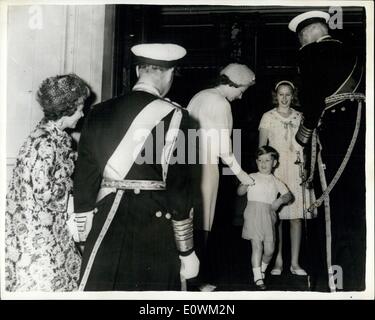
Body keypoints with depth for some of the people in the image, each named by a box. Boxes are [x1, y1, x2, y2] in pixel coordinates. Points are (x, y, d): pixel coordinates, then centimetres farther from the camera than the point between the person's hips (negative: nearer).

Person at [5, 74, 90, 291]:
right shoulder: (44, 142, -24)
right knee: (42, 281, 3)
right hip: (35, 230, -9)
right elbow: (44, 192, -25)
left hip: (51, 227, 9)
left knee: (66, 272, 18)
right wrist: (71, 182, -12)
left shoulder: (59, 137, 5)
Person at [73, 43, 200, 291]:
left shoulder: (100, 112, 3)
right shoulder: (175, 117, -8)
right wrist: (187, 251, -1)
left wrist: (86, 237, 15)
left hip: (106, 226, 3)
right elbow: (179, 189, -9)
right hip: (156, 227, -3)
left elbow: (84, 179, 6)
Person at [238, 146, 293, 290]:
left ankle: (262, 269, 28)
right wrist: (245, 185, -19)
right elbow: (239, 192, 2)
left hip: (269, 217, 2)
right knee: (257, 246, -7)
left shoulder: (276, 181, 14)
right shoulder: (251, 177, 9)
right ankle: (257, 277, 1)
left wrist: (280, 200, -15)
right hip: (253, 215, -2)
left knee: (270, 249, 1)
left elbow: (288, 195, 6)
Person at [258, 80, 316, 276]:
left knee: (296, 216, 1)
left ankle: (295, 262, 8)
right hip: (275, 170, -2)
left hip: (296, 170, 2)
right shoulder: (268, 117, 5)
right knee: (276, 217, -2)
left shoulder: (299, 117, 12)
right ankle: (278, 261, 9)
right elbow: (261, 146, 3)